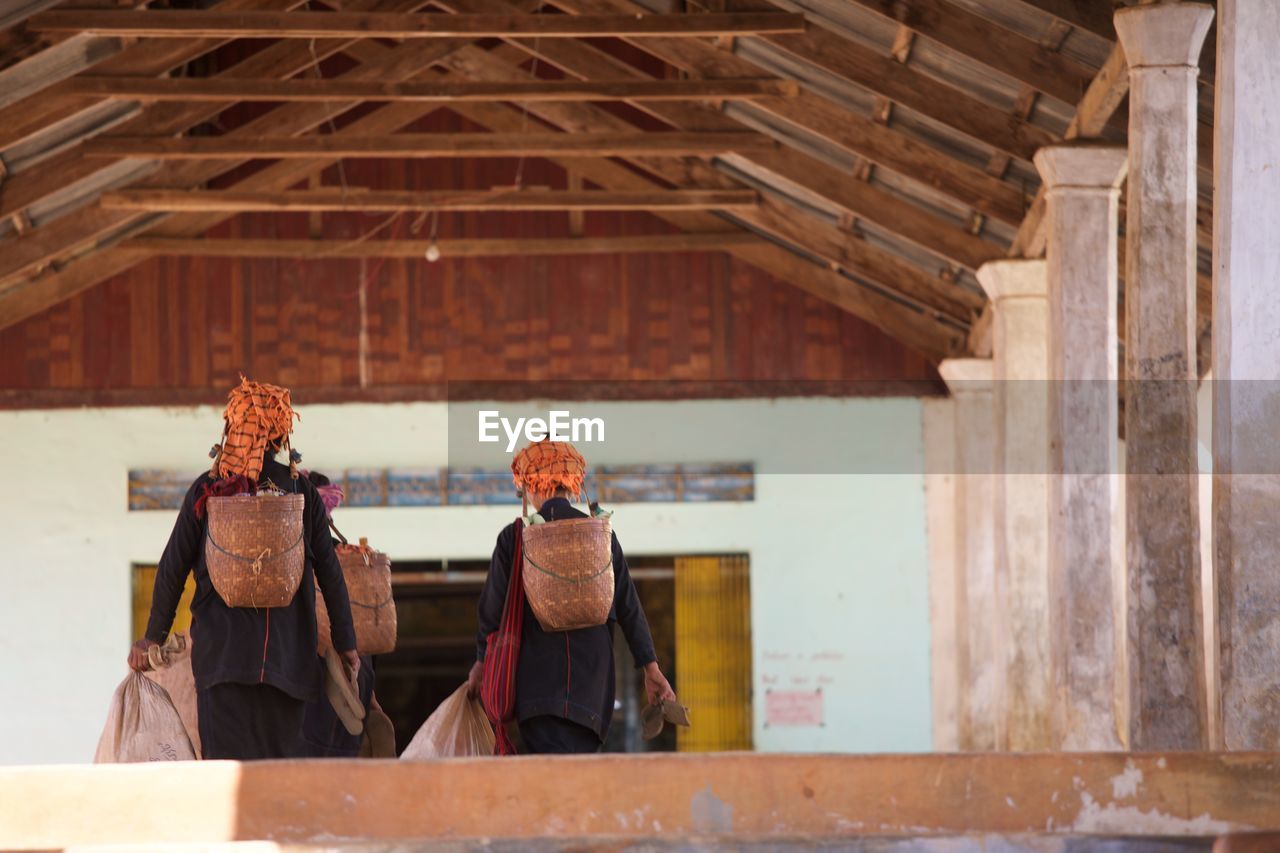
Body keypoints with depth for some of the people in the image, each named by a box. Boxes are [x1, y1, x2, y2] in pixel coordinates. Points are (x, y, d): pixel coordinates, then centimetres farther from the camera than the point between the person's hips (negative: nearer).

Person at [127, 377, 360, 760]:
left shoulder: (206, 489, 3)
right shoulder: (300, 489, 4)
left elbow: (172, 568, 3)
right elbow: (329, 570, 4)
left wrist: (153, 637, 12)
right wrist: (346, 642, 11)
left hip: (222, 648, -1)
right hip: (287, 652, 1)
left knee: (228, 758, -6)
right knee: (282, 758, 5)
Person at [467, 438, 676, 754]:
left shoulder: (514, 537, 0)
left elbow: (493, 607, 5)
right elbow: (628, 607, 7)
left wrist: (482, 661, 20)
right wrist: (651, 668, 11)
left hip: (538, 676, -3)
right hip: (593, 676, 3)